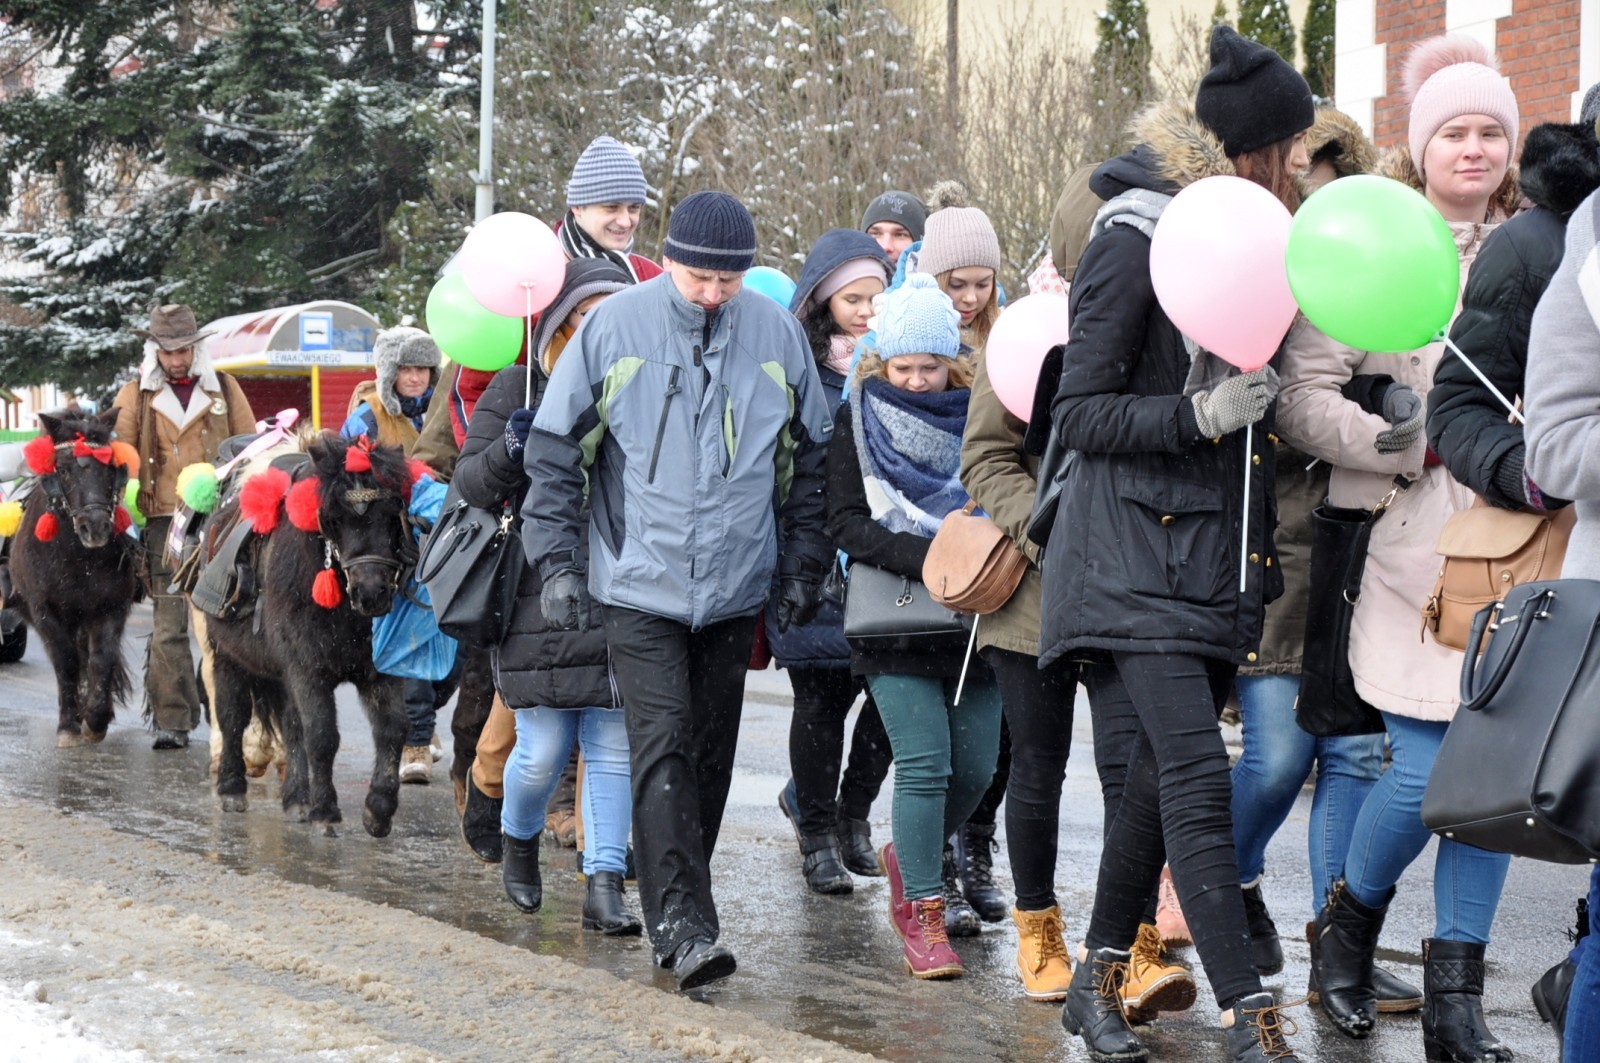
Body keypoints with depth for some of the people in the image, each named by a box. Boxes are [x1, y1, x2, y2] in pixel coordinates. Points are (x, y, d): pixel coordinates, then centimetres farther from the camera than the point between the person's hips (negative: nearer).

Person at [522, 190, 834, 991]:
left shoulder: (777, 333, 3)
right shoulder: (614, 326, -5)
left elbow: (809, 459, 14)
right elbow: (555, 449, 0)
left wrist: (803, 567, 12)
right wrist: (556, 563, -6)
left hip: (736, 587, 3)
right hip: (641, 585, -3)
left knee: (710, 752, 10)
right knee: (663, 751, -12)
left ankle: (678, 904, 24)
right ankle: (682, 928, -14)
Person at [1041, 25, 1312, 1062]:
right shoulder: (1138, 238, -11)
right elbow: (1078, 411, -12)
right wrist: (1202, 414, -23)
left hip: (1220, 551, 8)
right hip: (1139, 555, -8)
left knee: (1164, 777, 11)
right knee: (1199, 781, -13)